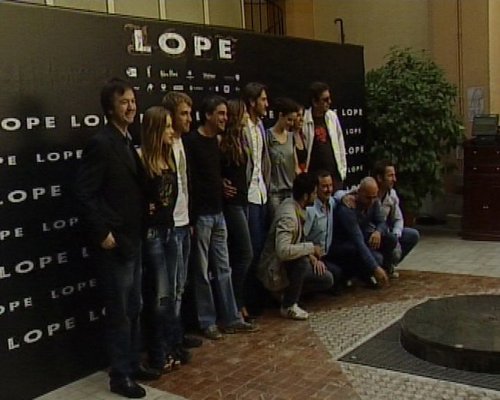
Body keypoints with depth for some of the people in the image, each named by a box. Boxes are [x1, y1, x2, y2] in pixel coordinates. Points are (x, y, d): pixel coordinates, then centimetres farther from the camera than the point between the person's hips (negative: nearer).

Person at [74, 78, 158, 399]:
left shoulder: (130, 142, 11)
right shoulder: (101, 143, -15)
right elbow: (84, 193, -19)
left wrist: (143, 219, 10)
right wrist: (103, 233, -18)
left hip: (133, 240, 8)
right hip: (114, 242, -8)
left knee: (134, 308, 18)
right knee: (119, 312, 3)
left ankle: (134, 364, 33)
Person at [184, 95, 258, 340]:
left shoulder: (216, 141, 13)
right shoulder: (191, 142, -12)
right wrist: (191, 218, -18)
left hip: (218, 213, 8)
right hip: (200, 215, -8)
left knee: (223, 269, 12)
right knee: (202, 272, 4)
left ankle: (231, 319, 21)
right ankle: (207, 323, 14)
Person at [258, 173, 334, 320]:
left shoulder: (298, 208, 2)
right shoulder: (288, 216, -27)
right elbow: (283, 251, -41)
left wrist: (312, 257, -5)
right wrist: (311, 248, -27)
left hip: (287, 265, 8)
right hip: (273, 272, -8)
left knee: (327, 279, -1)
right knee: (301, 260, -36)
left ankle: (288, 291, 14)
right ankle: (288, 306, -16)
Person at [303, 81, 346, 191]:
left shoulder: (332, 116, 6)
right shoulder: (304, 119, -9)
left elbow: (340, 144, 12)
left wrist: (343, 169, 11)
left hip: (335, 173, 4)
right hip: (313, 175, -4)